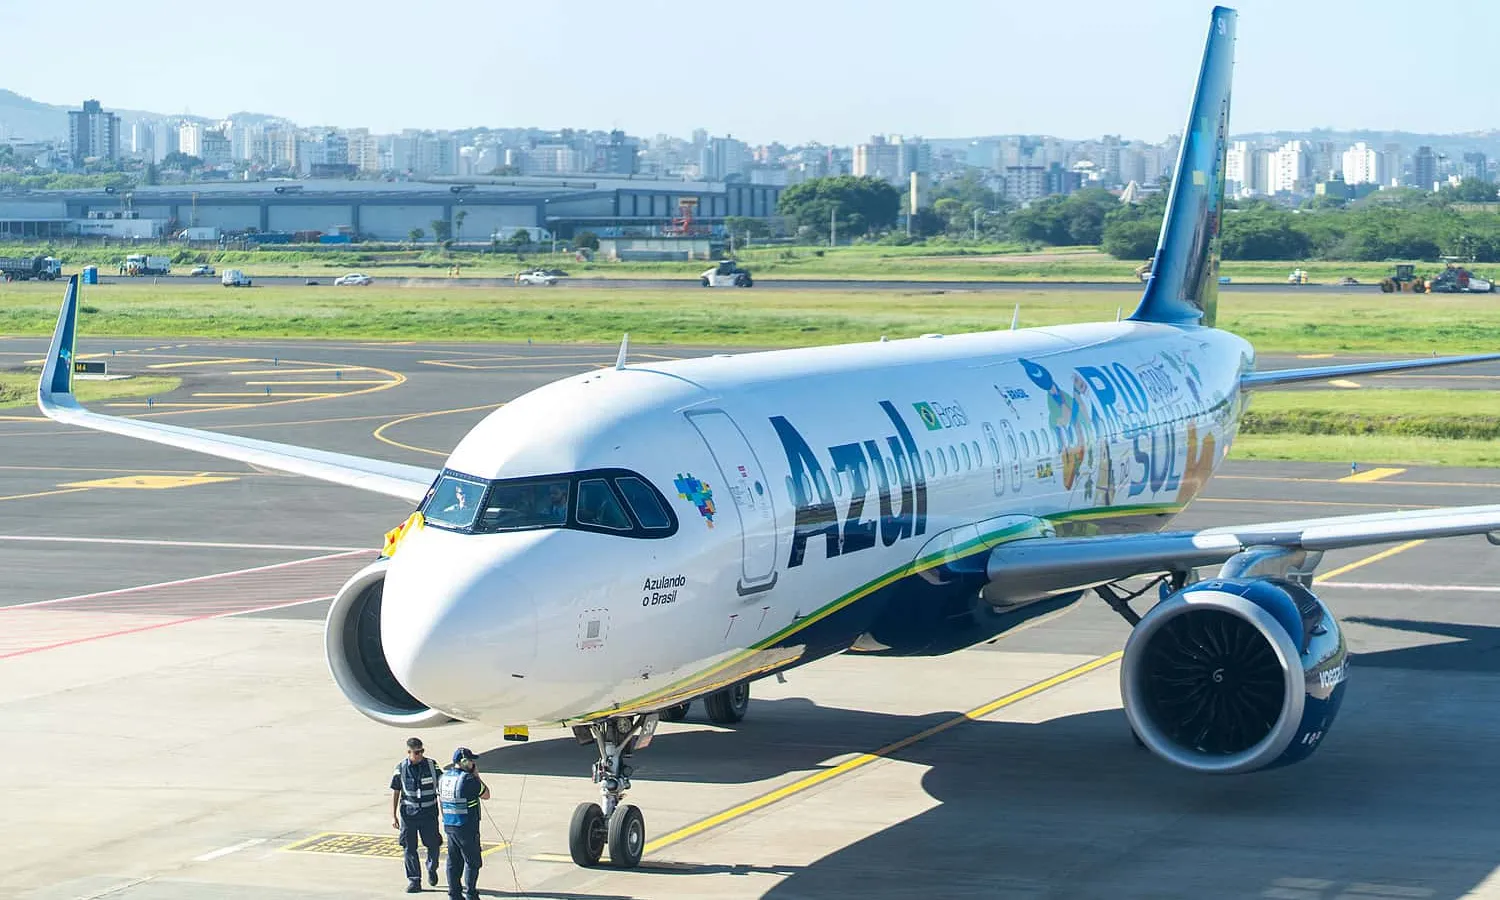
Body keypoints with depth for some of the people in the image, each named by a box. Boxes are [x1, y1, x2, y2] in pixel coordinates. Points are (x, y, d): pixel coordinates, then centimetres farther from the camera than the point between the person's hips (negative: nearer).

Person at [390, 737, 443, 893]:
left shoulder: (431, 765, -2)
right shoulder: (401, 768, -3)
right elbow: (395, 792, 3)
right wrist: (393, 816, 0)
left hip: (429, 812, 0)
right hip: (408, 813, 0)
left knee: (433, 844, 6)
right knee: (409, 848, 1)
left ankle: (432, 869, 35)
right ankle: (414, 880, 10)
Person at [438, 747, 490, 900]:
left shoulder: (443, 778, 5)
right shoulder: (468, 779, -17)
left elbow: (439, 800, 14)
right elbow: (486, 795, -6)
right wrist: (477, 776, 2)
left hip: (448, 825, 7)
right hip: (466, 828, -7)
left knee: (453, 862, 13)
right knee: (472, 862, 3)